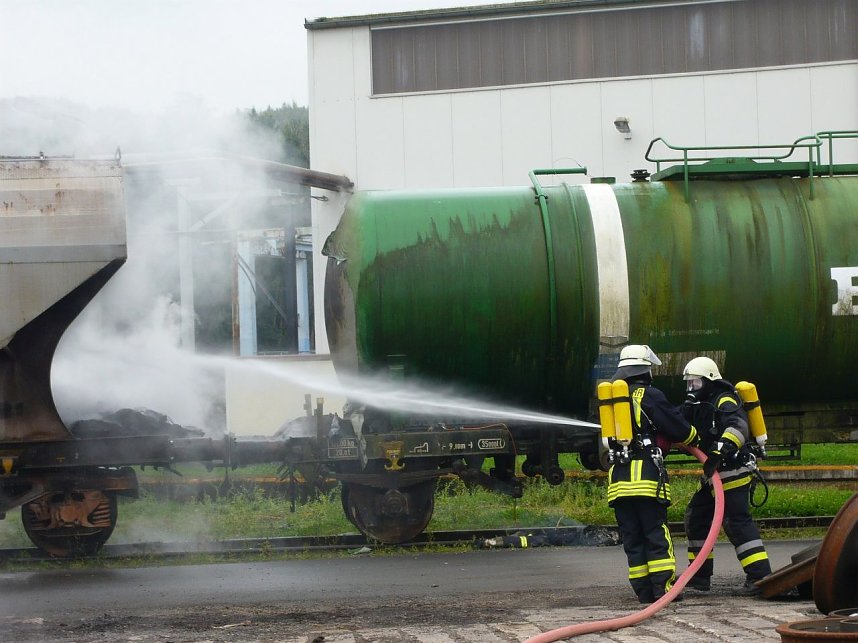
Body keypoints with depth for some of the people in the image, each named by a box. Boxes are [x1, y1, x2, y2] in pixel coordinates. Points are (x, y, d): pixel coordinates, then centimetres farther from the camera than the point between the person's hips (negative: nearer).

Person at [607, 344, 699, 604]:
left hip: (617, 477, 5)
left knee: (632, 539, 7)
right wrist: (693, 438, 20)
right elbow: (679, 428, -2)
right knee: (657, 535, -4)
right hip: (646, 473, -5)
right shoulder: (649, 396, -3)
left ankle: (643, 589, 5)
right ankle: (663, 587, -8)